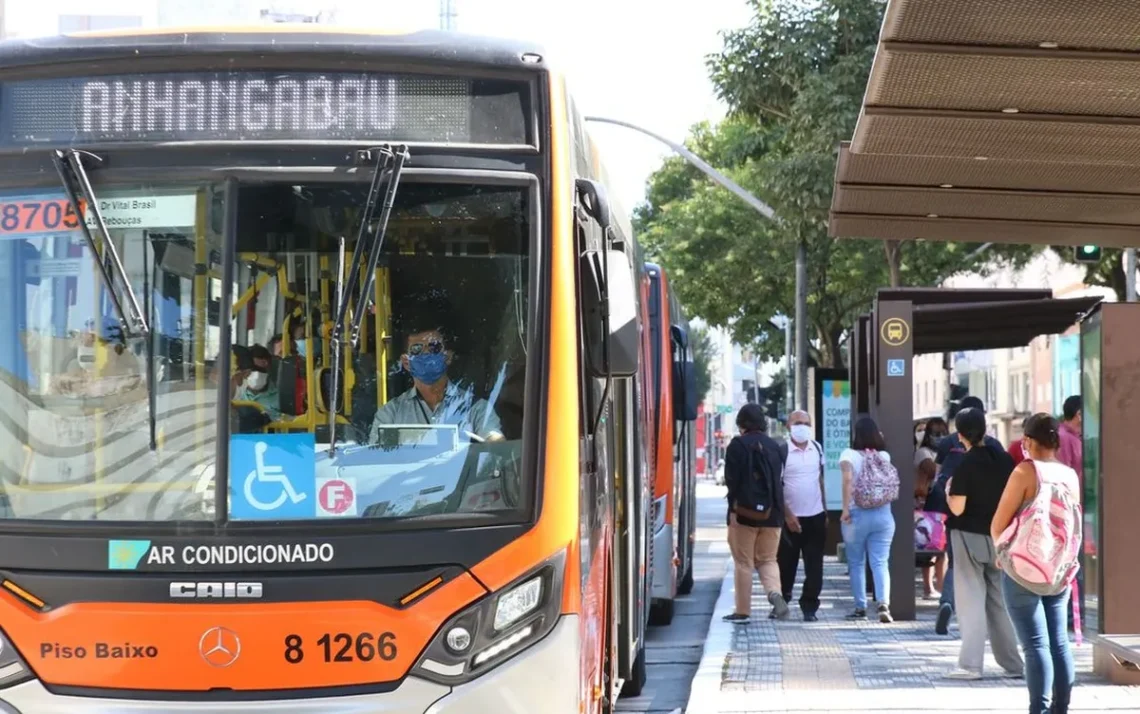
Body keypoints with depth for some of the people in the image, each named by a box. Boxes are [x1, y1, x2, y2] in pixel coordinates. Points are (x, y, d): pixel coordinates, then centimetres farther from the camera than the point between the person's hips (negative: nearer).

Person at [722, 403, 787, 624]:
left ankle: (743, 611, 6)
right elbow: (778, 479, 14)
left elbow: (733, 479, -13)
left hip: (745, 512, -4)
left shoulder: (738, 445, -6)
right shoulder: (774, 446, 10)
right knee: (767, 559, 13)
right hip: (771, 513, 4)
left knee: (743, 562, 4)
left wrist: (733, 508, -12)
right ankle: (775, 593, -13)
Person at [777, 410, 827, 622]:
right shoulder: (782, 451, -8)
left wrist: (825, 512, 13)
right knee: (786, 564, 5)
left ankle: (809, 607, 8)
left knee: (814, 566, 2)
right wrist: (787, 515, -15)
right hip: (791, 517, -4)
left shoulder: (817, 449, 8)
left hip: (816, 516, 4)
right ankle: (781, 602, 21)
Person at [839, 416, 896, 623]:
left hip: (857, 514, -2)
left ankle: (860, 608, 12)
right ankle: (884, 604, -19)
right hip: (883, 513, 2)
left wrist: (845, 508, -18)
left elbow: (848, 479, -20)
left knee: (856, 563, 10)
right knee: (880, 562, 0)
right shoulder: (884, 456, 4)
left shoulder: (849, 454, -5)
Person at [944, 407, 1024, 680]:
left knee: (971, 601, -1)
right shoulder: (1004, 459, 1)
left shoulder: (965, 465, -13)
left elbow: (957, 508, -16)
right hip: (1000, 538, 5)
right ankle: (1012, 663, 16)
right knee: (1000, 601, 13)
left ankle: (970, 664, -6)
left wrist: (948, 491, 2)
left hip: (970, 537, -5)